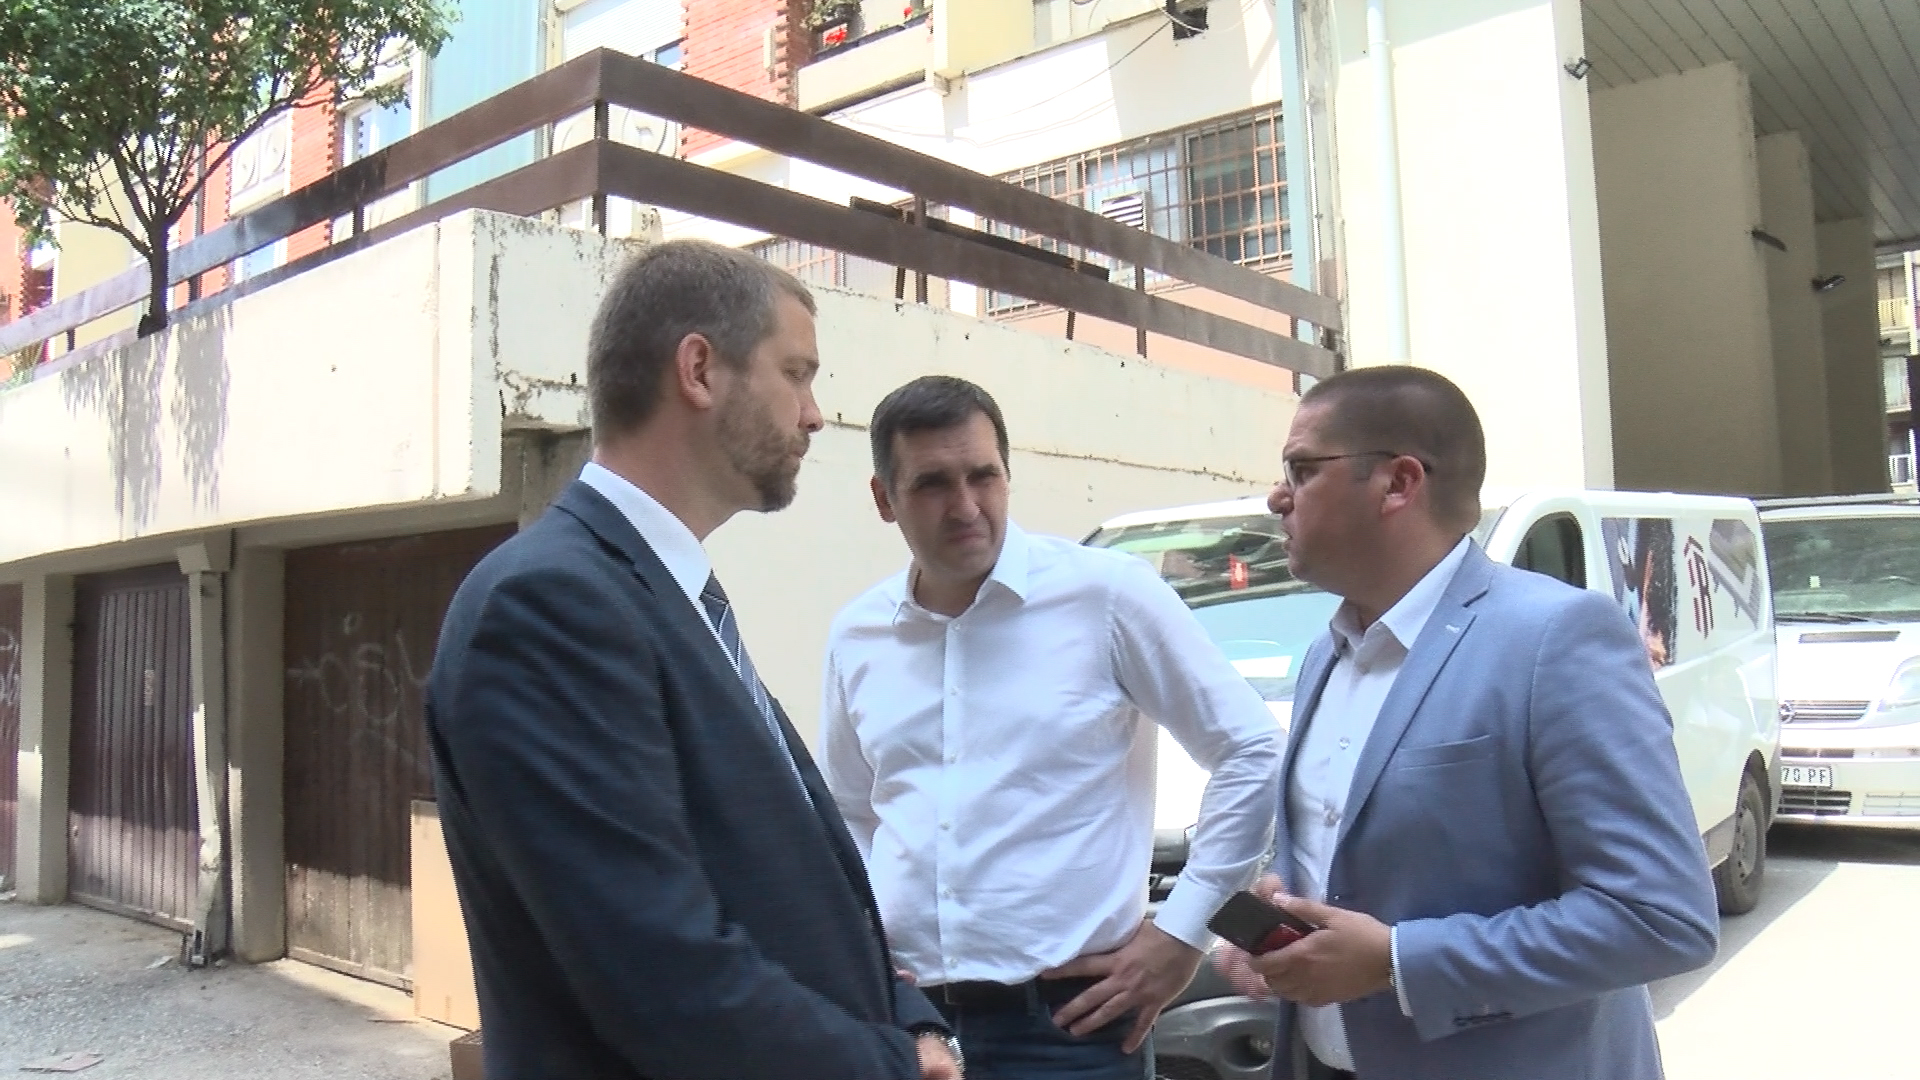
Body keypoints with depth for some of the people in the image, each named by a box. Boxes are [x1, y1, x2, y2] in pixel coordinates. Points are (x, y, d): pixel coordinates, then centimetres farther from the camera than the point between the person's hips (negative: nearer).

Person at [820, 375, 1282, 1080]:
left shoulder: (1106, 594, -9)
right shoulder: (857, 636, 4)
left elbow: (1251, 751, -5)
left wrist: (1183, 930, -6)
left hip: (1068, 1018, -3)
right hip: (899, 1015, 4)